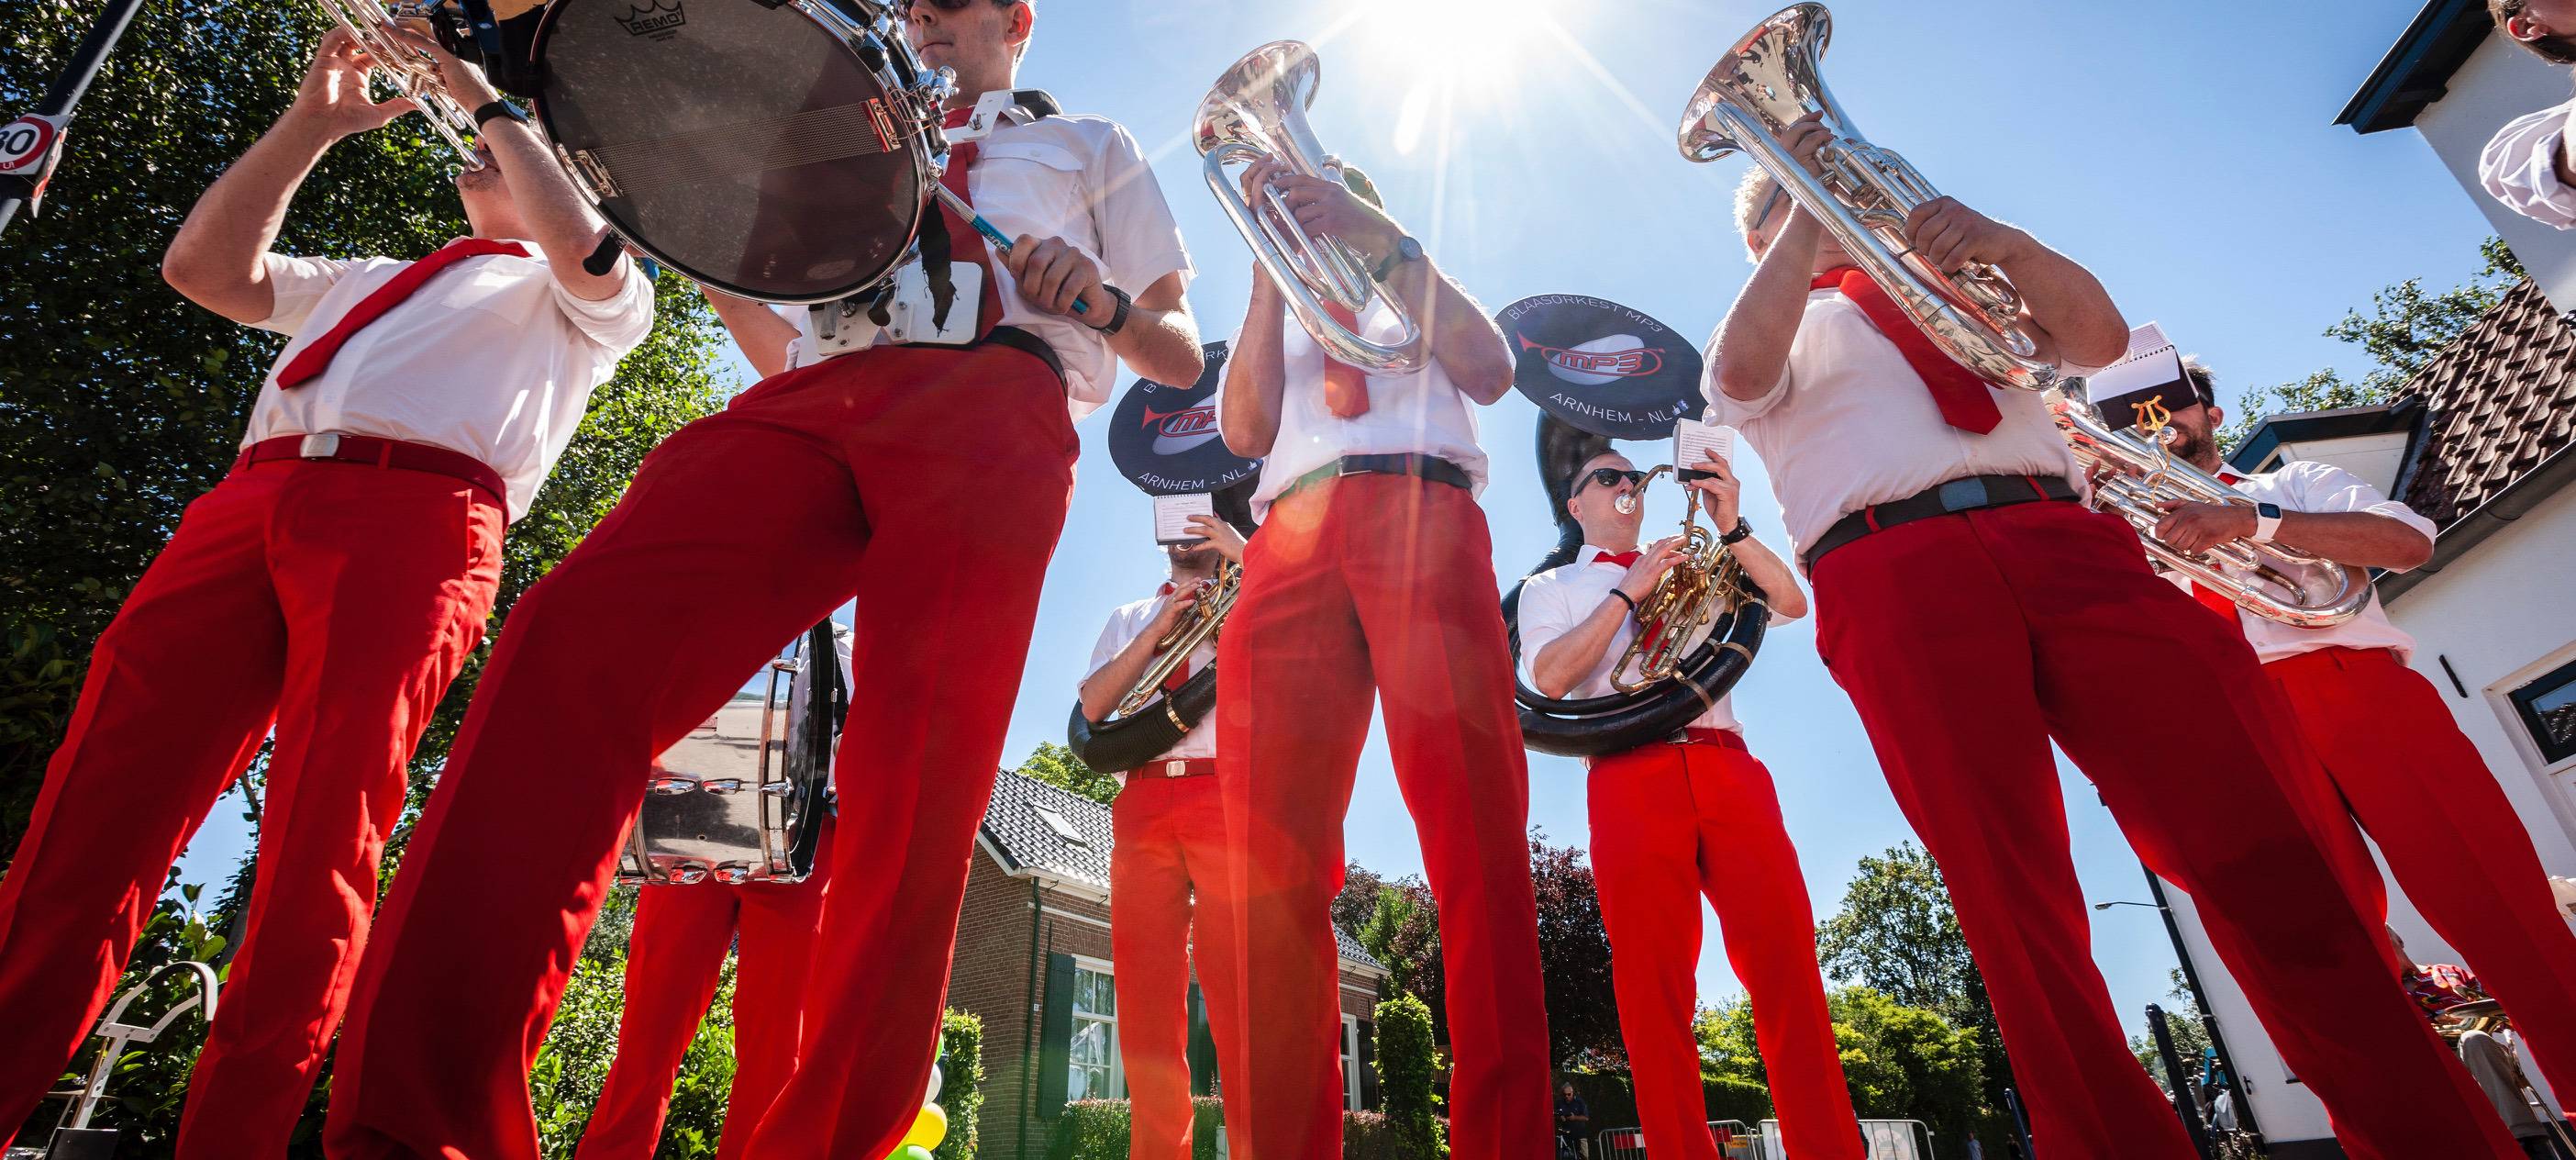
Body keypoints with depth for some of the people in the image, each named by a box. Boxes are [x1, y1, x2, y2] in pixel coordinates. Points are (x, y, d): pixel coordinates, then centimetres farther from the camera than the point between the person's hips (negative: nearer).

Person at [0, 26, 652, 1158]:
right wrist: (310, 123, 29)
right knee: (102, 788, -8)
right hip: (249, 501, 6)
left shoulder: (588, 297, 22)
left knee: (321, 840, -15)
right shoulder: (371, 277, 41)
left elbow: (580, 246, -1)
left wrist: (492, 98, 10)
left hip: (416, 515, -6)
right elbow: (203, 267, 32)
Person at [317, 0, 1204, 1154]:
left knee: (918, 772, -23)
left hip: (993, 399, -3)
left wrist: (1105, 305, 1)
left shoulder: (1089, 143, 33)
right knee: (576, 637, -22)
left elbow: (1180, 355, 22)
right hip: (813, 395, 4)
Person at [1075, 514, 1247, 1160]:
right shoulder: (1129, 619, 26)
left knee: (1234, 980, -11)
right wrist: (1159, 629, 0)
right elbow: (1093, 705, 10)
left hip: (1226, 793, -2)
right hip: (1141, 800, 3)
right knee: (1145, 992, -2)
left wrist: (1246, 554, -1)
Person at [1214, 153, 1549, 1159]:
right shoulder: (1274, 323, 36)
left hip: (1421, 517, -1)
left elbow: (1491, 371, 9)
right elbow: (1245, 427, 13)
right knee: (1271, 855, -15)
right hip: (1291, 542, 2)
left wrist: (1384, 243, 3)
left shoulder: (1425, 298, 33)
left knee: (1477, 832, -19)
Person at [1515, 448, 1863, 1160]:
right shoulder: (1550, 587, 19)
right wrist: (1629, 593, -1)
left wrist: (1731, 529, 4)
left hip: (1728, 766, 3)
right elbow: (1550, 677, -1)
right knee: (1653, 985, -8)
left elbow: (1792, 603, 17)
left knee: (1787, 966, -7)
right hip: (1631, 777, -3)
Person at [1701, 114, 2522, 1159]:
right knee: (2011, 894, -11)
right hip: (1892, 569, -3)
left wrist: (2005, 245, 1)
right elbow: (1742, 374, -3)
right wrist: (1804, 215, 2)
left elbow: (2098, 338, 19)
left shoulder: (1941, 289, 34)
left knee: (2254, 829, -9)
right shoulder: (1784, 327, 23)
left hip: (2061, 537, 4)